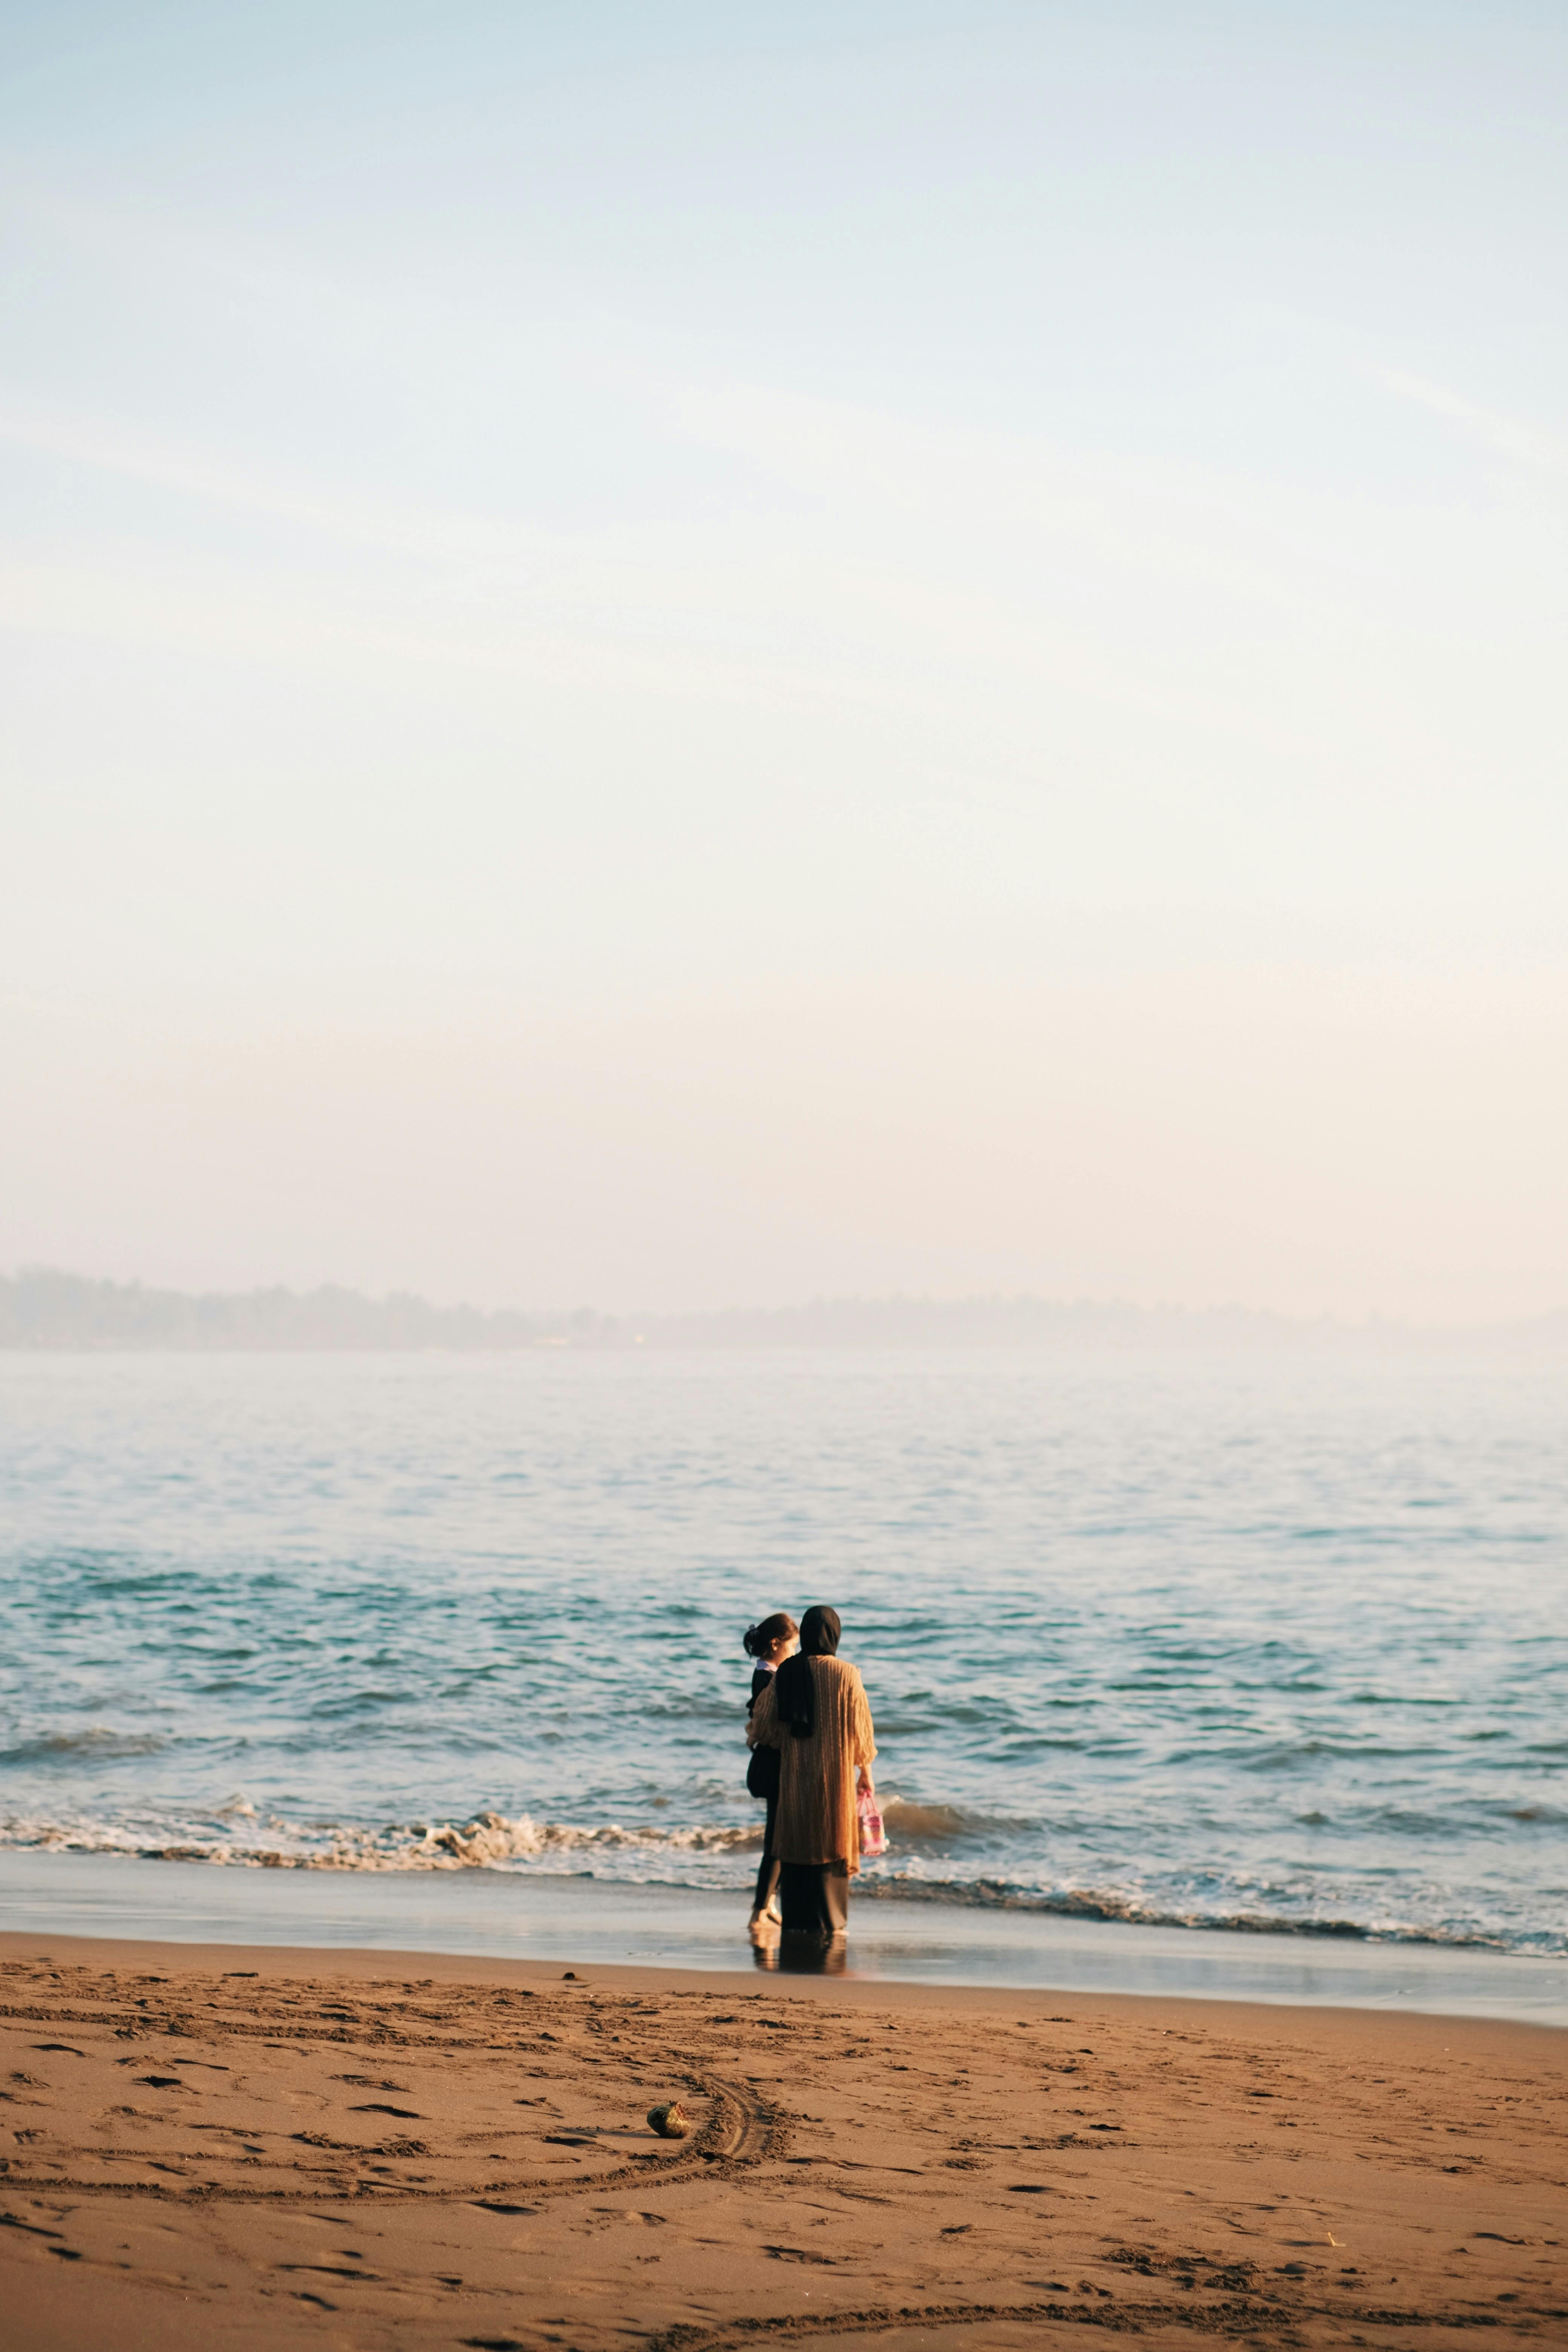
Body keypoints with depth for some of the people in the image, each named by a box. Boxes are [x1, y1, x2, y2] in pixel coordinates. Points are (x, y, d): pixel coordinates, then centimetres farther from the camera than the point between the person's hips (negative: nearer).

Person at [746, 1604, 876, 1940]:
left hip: (794, 1774, 3)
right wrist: (866, 1771, 7)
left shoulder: (786, 1673, -2)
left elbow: (766, 1723, 4)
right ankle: (828, 1922, 6)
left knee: (796, 1842, 11)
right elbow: (859, 1727, -5)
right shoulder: (846, 1675, -10)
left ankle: (796, 1919, 11)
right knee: (831, 1841, 6)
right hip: (834, 1773, -3)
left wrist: (754, 1734, 28)